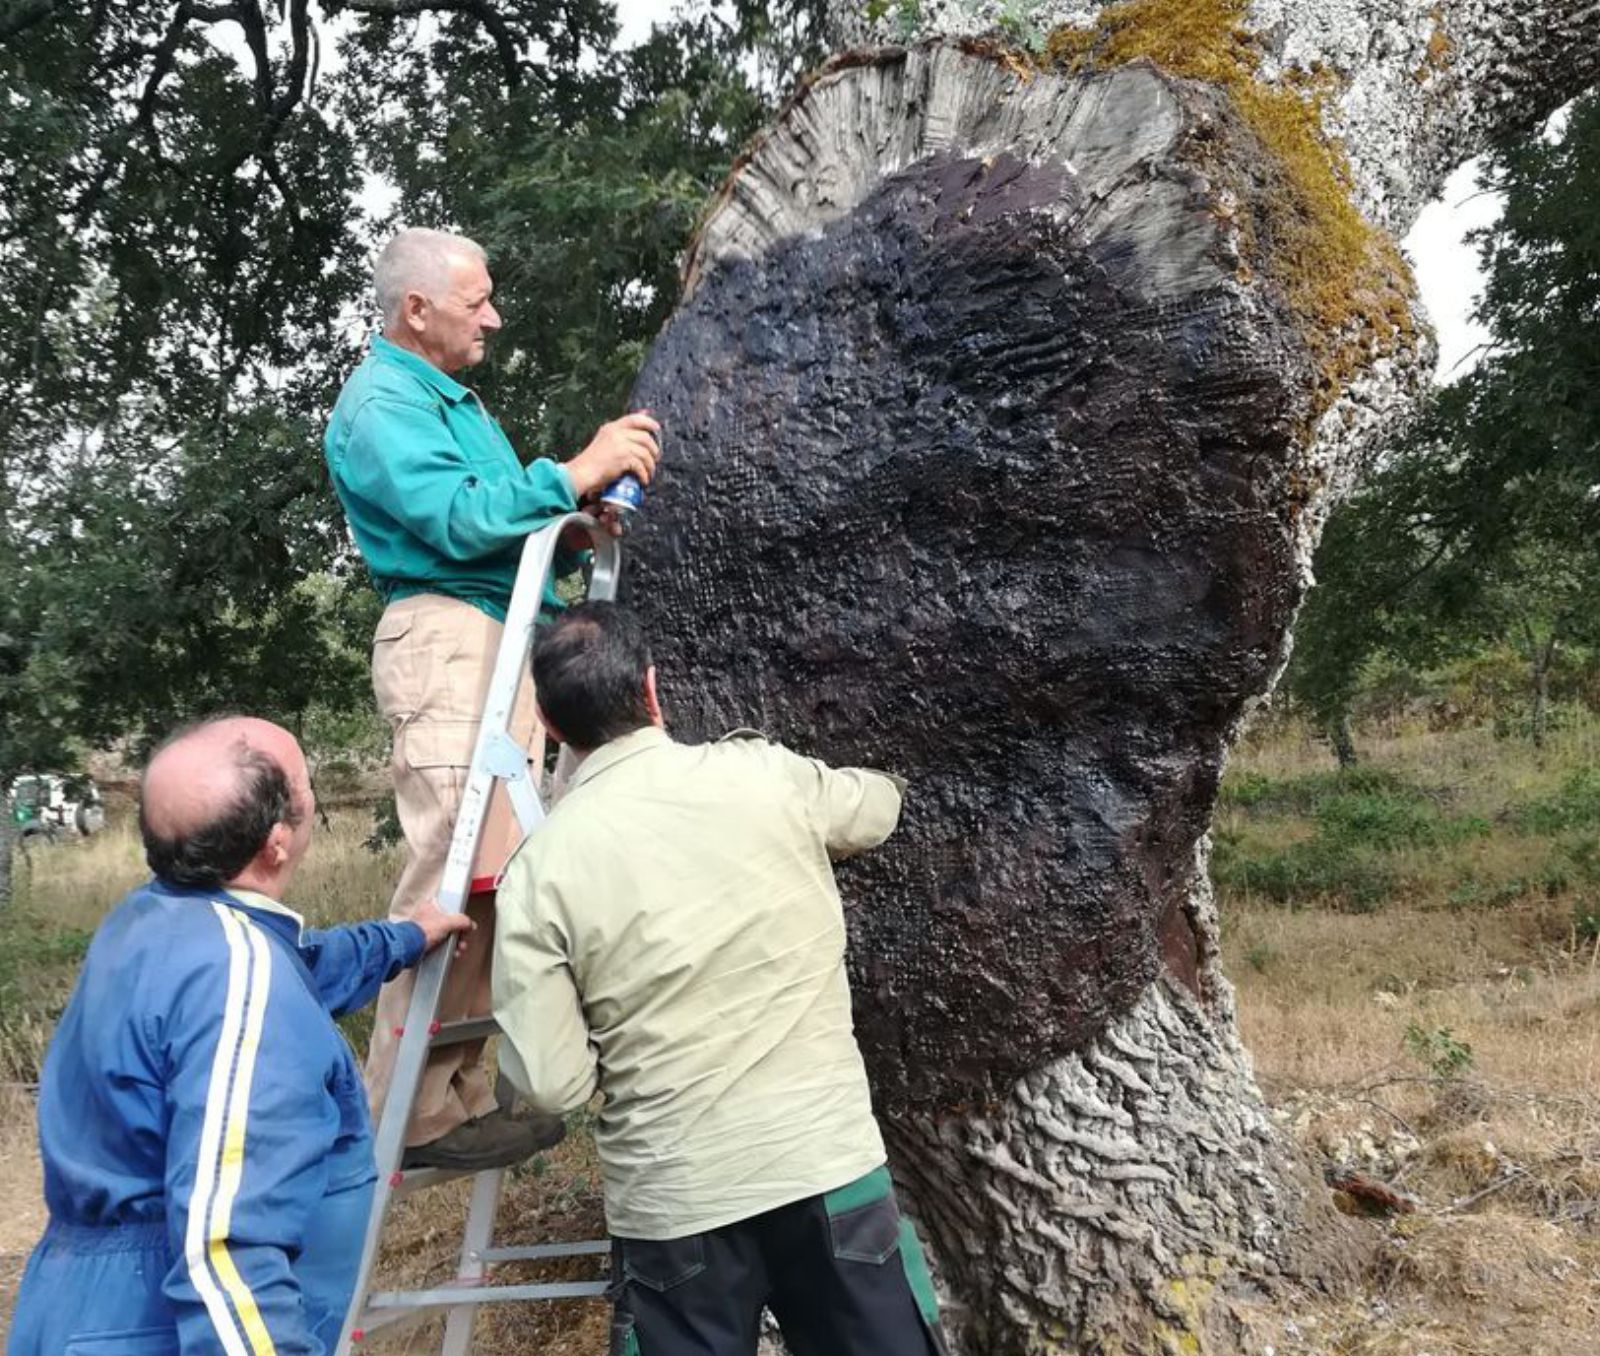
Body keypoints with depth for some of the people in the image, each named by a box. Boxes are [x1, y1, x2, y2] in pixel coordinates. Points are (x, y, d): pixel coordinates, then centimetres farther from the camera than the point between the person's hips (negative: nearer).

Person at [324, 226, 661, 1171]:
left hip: (505, 643, 10)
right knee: (453, 879, -12)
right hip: (446, 640, -10)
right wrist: (575, 474, -18)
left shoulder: (456, 398, 24)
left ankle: (462, 1094, 15)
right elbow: (457, 520, -21)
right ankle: (416, 1115, -3)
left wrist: (571, 529, 9)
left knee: (494, 877, 8)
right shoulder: (380, 405, -7)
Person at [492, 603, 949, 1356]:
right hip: (830, 1167, 1)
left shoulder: (539, 869, -9)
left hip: (671, 1205, 0)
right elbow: (878, 803, 16)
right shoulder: (769, 777, -6)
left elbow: (552, 1082, -9)